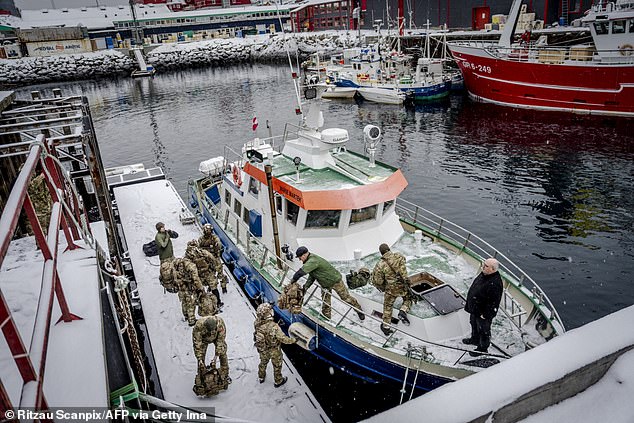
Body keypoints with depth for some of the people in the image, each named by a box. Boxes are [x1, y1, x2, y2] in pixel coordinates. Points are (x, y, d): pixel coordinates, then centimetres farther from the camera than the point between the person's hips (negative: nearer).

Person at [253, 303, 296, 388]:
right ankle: (278, 381, 47)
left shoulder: (257, 323, -24)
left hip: (262, 349, 5)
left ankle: (261, 377, 57)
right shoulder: (274, 327, -40)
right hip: (274, 351, -5)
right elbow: (283, 338, -28)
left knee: (263, 362, 33)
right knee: (277, 366, 24)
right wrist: (293, 340, -12)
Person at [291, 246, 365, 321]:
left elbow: (301, 272, -40)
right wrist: (306, 286, -6)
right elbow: (312, 276, 4)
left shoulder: (313, 261, -34)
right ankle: (326, 316, 24)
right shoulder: (310, 261, -1)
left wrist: (293, 279, -24)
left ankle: (359, 310, 25)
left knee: (346, 297, 5)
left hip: (335, 281, -9)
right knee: (325, 301, 10)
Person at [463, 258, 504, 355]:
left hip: (484, 312, -9)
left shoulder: (495, 283, -35)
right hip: (474, 309, 9)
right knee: (474, 324, 30)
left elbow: (493, 302, -29)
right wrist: (470, 305, 18)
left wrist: (485, 314, -21)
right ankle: (474, 339, 55)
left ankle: (483, 348, 37)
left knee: (484, 330, 15)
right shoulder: (483, 274, -6)